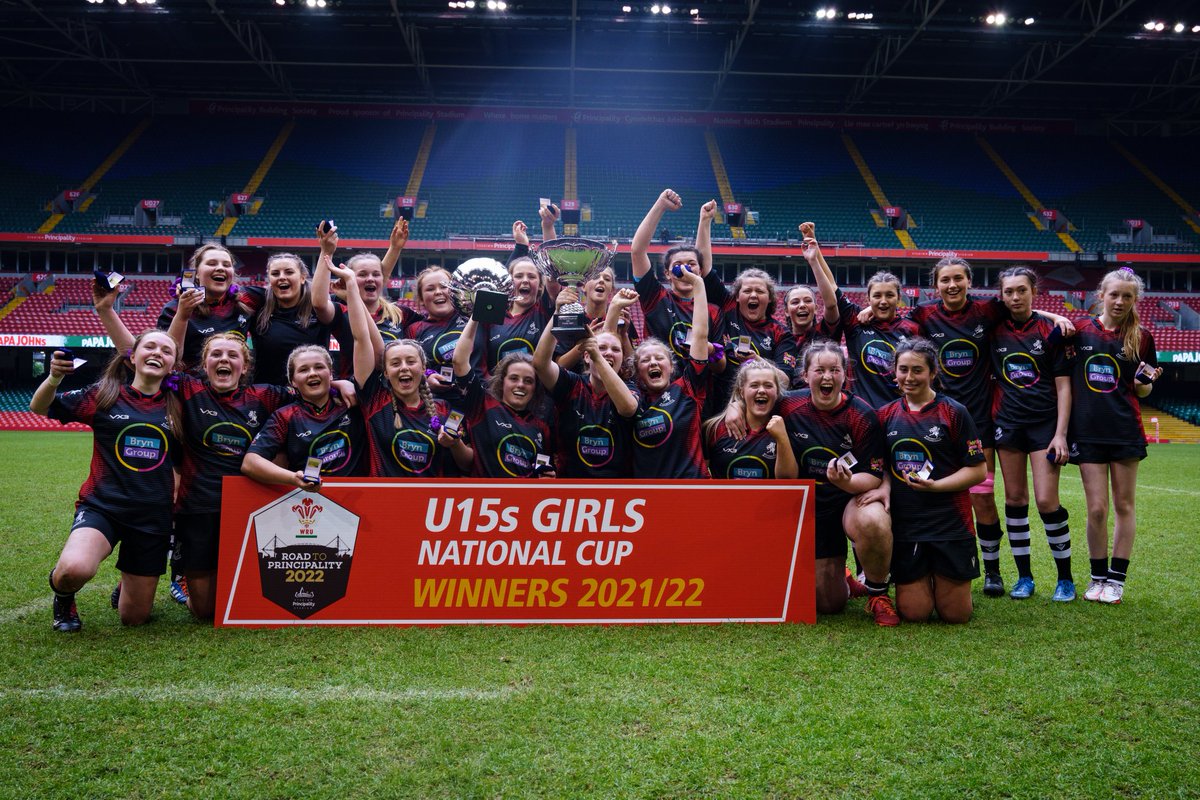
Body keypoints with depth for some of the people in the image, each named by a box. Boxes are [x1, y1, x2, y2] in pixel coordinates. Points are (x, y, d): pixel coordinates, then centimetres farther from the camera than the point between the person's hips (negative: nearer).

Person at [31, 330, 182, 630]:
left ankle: (126, 587, 45)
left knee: (135, 618, 8)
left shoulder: (175, 406, 5)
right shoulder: (104, 395, 0)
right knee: (75, 569, -35)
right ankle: (63, 597, 4)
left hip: (153, 516, 2)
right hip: (102, 505, -2)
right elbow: (39, 408, 0)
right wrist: (54, 378, -18)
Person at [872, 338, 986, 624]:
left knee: (955, 614, 4)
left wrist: (935, 485, -18)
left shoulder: (953, 412, -3)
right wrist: (884, 486, -7)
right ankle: (925, 579, 31)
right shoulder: (886, 414, 7)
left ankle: (944, 580, 35)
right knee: (913, 613, 0)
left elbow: (978, 470, -4)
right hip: (904, 524, 2)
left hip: (950, 524, -2)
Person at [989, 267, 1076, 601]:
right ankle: (1024, 577, 16)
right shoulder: (995, 331, 4)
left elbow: (1063, 386, -3)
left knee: (1046, 501, -8)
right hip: (1008, 422, 3)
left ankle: (1065, 578, 9)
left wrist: (1060, 434, -9)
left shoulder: (1050, 330, -2)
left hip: (1045, 422, -3)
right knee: (1014, 499, 5)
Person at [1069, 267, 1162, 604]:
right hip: (1088, 430, 0)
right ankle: (1098, 576, 16)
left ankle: (1117, 578, 16)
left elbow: (1143, 390, 10)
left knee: (1124, 505, 6)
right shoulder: (1080, 331, 2)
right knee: (1097, 509, 0)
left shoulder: (1141, 337, 4)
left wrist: (1146, 381, -12)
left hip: (1125, 430, 1)